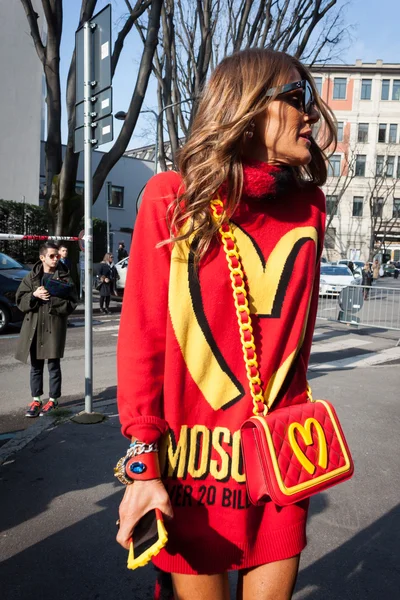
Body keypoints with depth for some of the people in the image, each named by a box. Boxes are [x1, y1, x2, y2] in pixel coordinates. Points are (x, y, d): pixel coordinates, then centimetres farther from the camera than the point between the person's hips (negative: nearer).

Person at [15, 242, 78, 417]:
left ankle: (53, 399, 18)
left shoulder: (64, 278, 0)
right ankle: (36, 400, 22)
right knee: (36, 366, 10)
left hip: (54, 326, -3)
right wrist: (34, 295, -14)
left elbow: (72, 303, -8)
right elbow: (20, 299, 4)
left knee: (53, 365, 4)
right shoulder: (32, 276, 7)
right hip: (34, 326, 3)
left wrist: (52, 299, -19)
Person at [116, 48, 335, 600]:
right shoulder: (171, 198, -7)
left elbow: (296, 332, 9)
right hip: (193, 460, -3)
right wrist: (144, 465, -9)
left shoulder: (308, 208, 4)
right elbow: (142, 337, -8)